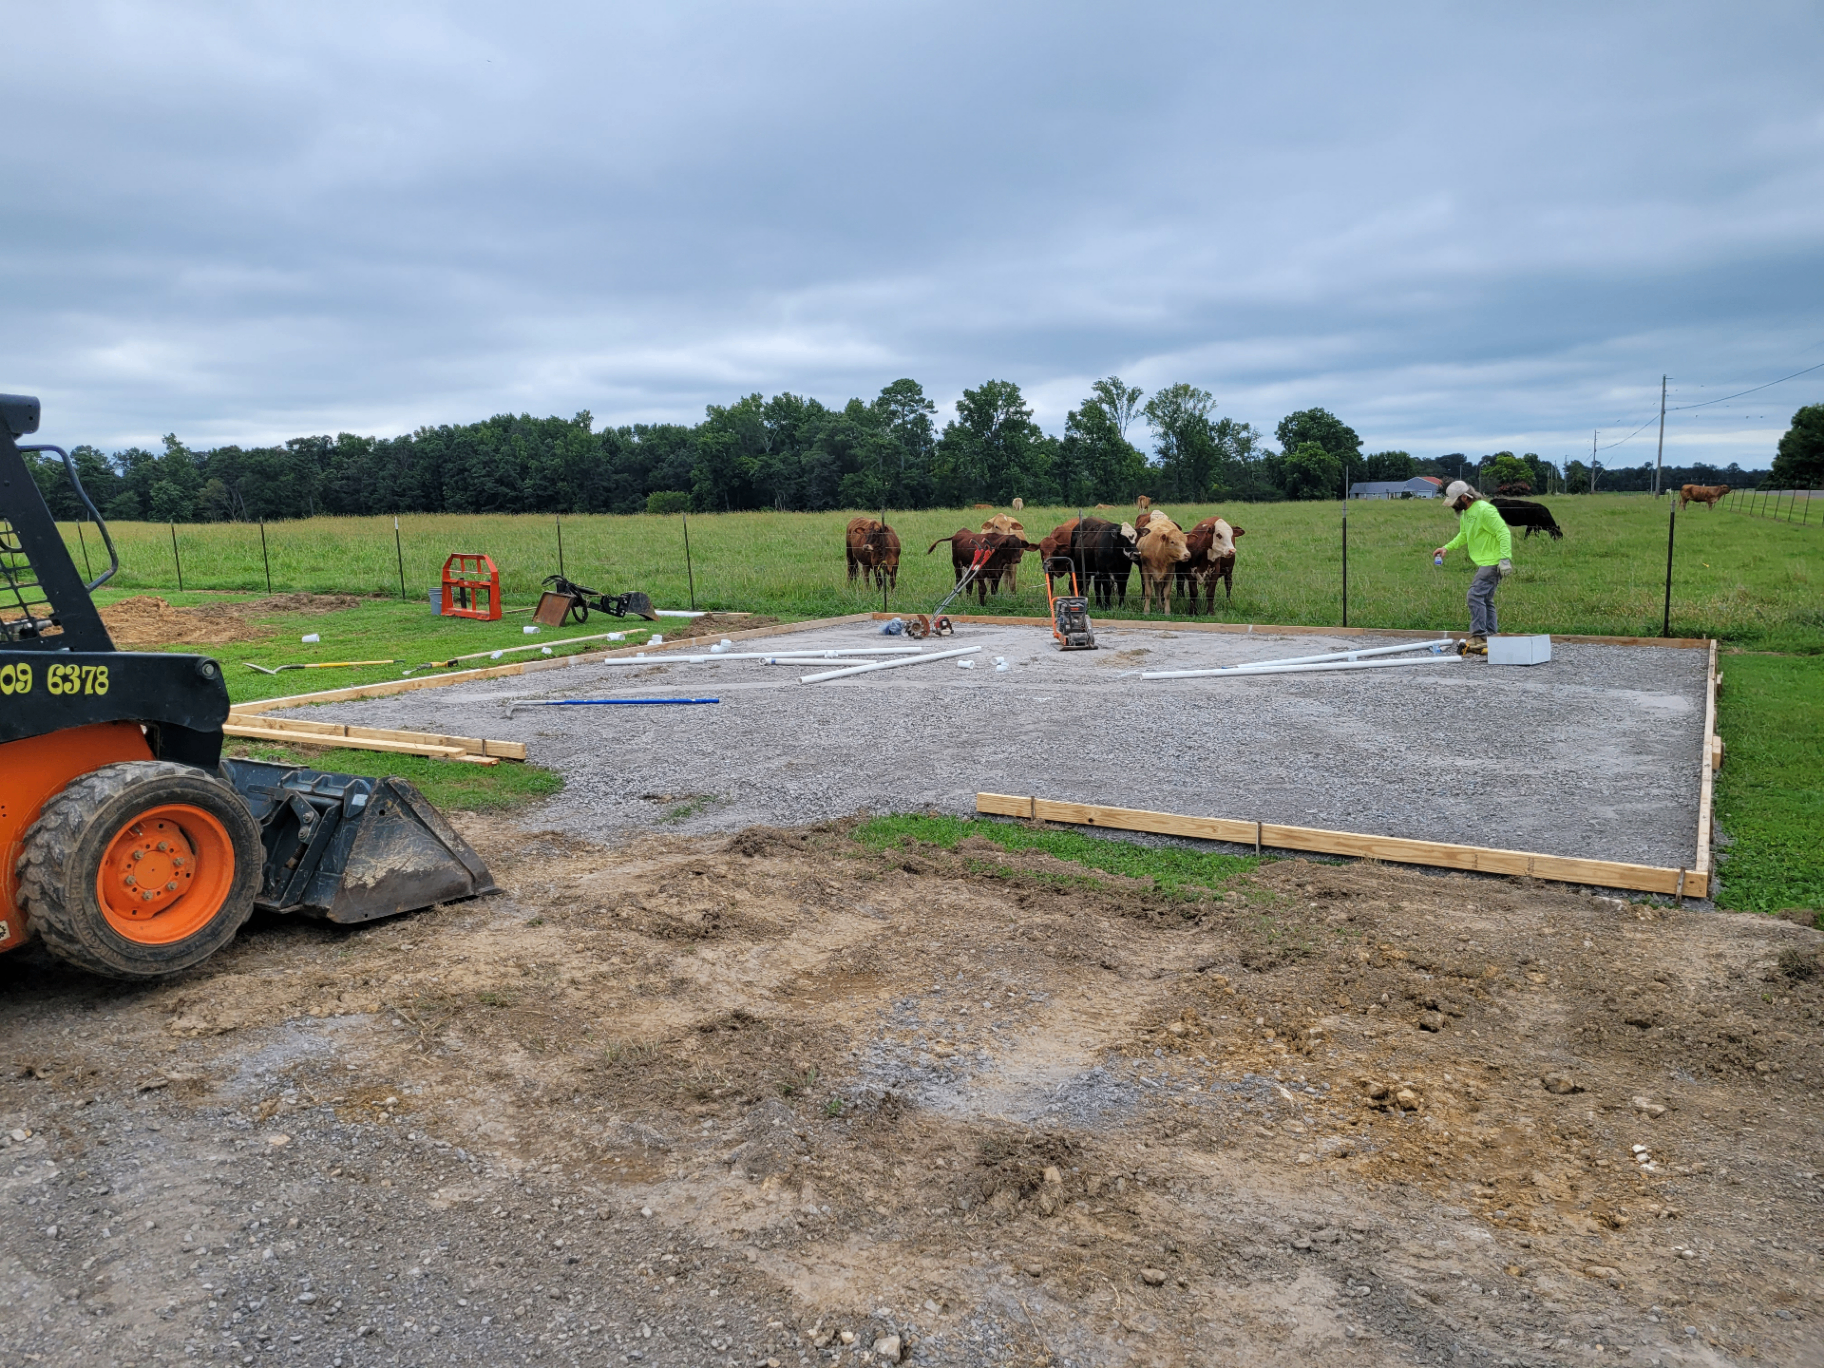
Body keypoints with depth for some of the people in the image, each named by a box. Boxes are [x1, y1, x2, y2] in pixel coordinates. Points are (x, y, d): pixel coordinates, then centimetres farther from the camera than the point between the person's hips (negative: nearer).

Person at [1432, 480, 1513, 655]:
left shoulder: (1485, 510, -19)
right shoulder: (1465, 512, 12)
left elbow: (1504, 533, -22)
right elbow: (1463, 535, 27)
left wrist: (1505, 558, -28)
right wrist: (1447, 548, 14)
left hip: (1492, 562, -11)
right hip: (1483, 563, 11)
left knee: (1476, 595, -18)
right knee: (1485, 600, 13)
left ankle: (1479, 639, -20)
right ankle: (1489, 640, 19)